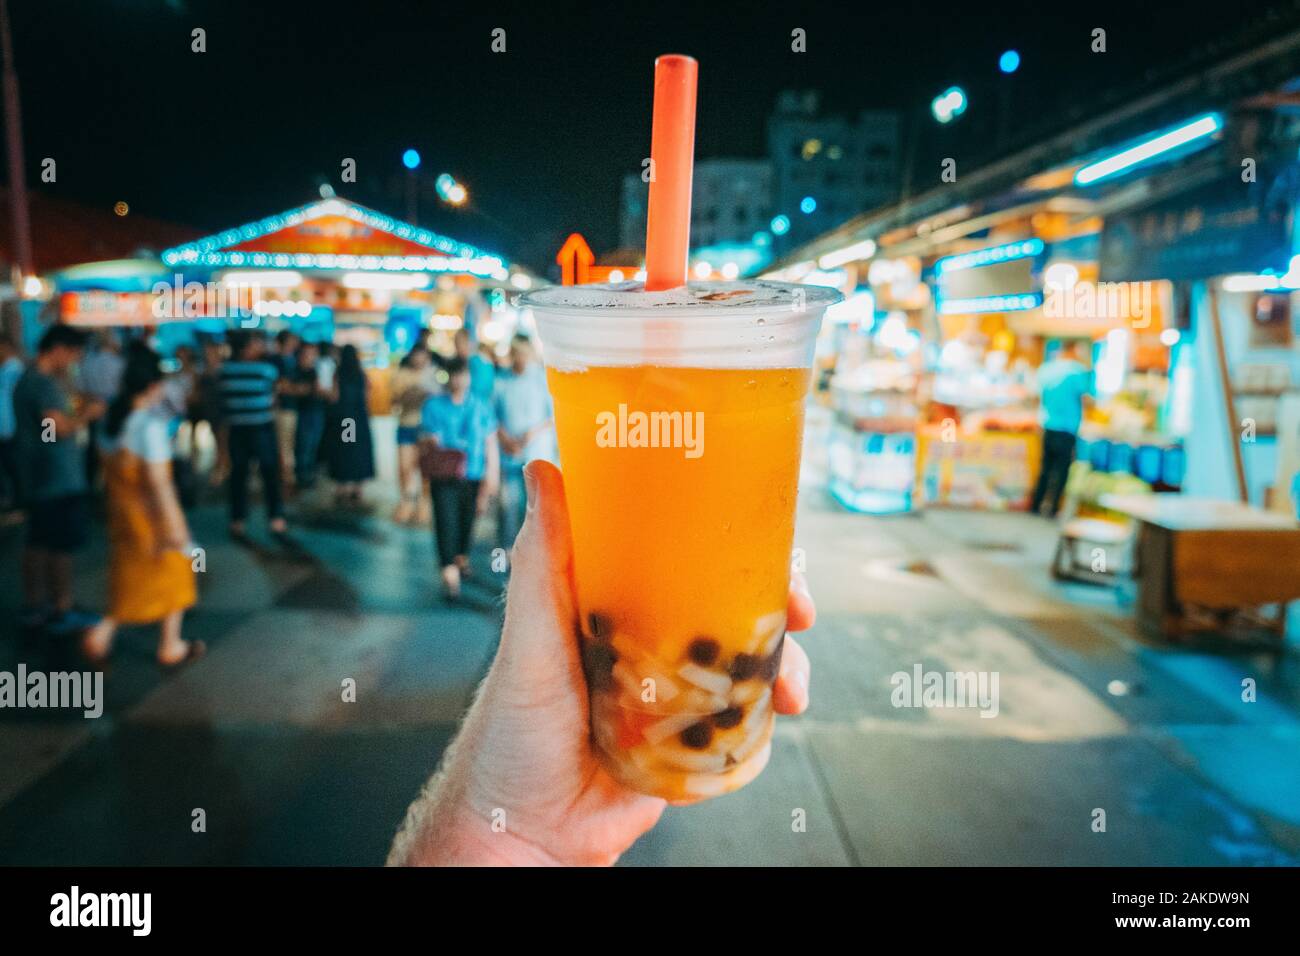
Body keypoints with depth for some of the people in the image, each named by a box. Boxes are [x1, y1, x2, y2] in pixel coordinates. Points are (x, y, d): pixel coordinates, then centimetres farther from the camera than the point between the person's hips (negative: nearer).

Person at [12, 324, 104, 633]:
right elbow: (61, 428, -26)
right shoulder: (45, 383, -17)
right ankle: (62, 612, 4)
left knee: (38, 542, 15)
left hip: (36, 479, 10)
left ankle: (34, 606, 24)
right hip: (59, 480, -10)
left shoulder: (27, 379, 14)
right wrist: (87, 414, -10)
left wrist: (75, 407, 11)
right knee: (62, 545, -3)